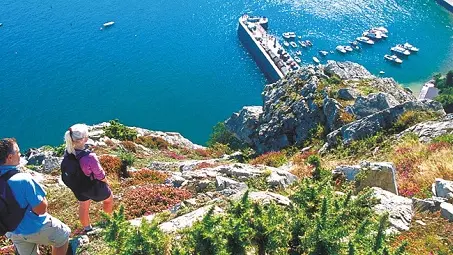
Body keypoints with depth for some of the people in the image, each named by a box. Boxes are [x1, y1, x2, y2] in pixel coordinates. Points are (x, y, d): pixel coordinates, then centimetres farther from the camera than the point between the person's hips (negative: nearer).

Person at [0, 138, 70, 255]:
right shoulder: (23, 180, -33)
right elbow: (41, 209, -27)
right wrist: (41, 197, -11)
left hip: (13, 232, 7)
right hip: (35, 228, -7)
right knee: (63, 235, 19)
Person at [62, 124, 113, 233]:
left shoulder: (67, 153, -22)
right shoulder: (89, 157, -41)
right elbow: (100, 176, -25)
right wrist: (106, 183, -3)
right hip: (94, 187, -5)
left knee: (83, 207, 30)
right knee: (109, 198, 27)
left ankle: (87, 228, 55)